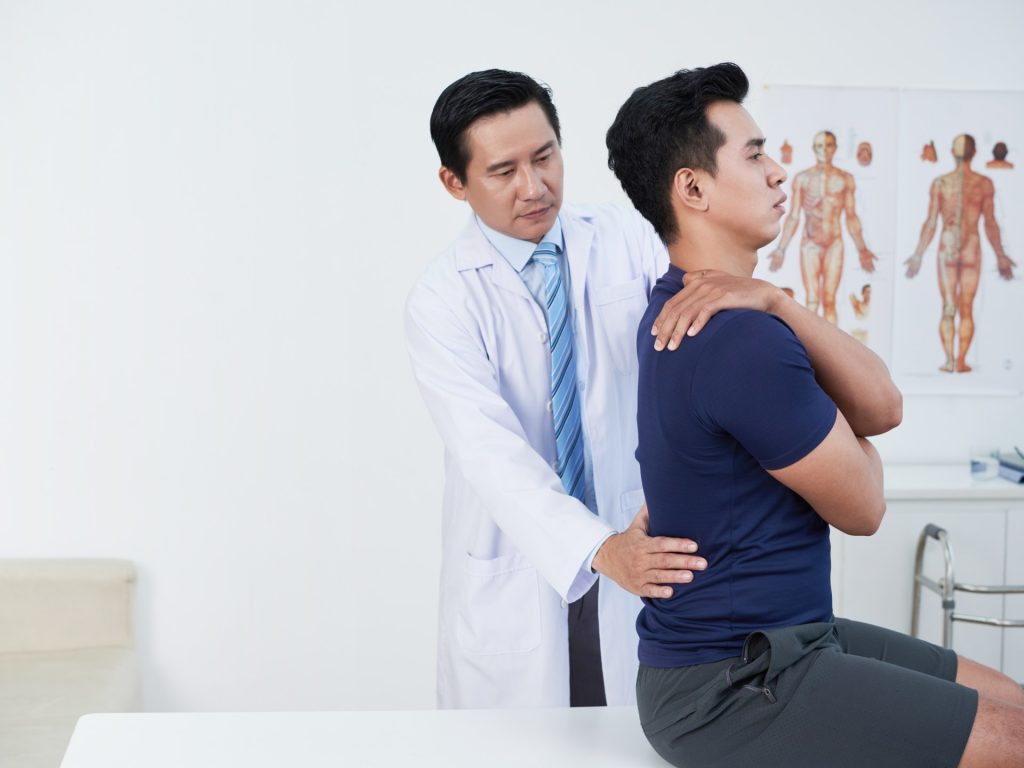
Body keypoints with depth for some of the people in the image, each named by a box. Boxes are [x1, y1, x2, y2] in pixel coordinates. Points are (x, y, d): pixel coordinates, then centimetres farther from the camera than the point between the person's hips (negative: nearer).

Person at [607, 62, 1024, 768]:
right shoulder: (746, 343, -25)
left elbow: (882, 409, -1)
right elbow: (863, 508, -11)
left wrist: (772, 304, -15)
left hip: (782, 636, 10)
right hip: (728, 689, -10)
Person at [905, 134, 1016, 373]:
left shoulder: (939, 183, -3)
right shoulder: (984, 183, -4)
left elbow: (930, 223, -4)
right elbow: (990, 224, -4)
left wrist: (918, 255, 3)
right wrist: (1000, 256, 5)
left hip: (946, 249, 0)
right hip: (972, 250, 0)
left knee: (948, 308, 5)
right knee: (966, 309, 6)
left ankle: (949, 361, 0)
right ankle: (961, 361, 4)